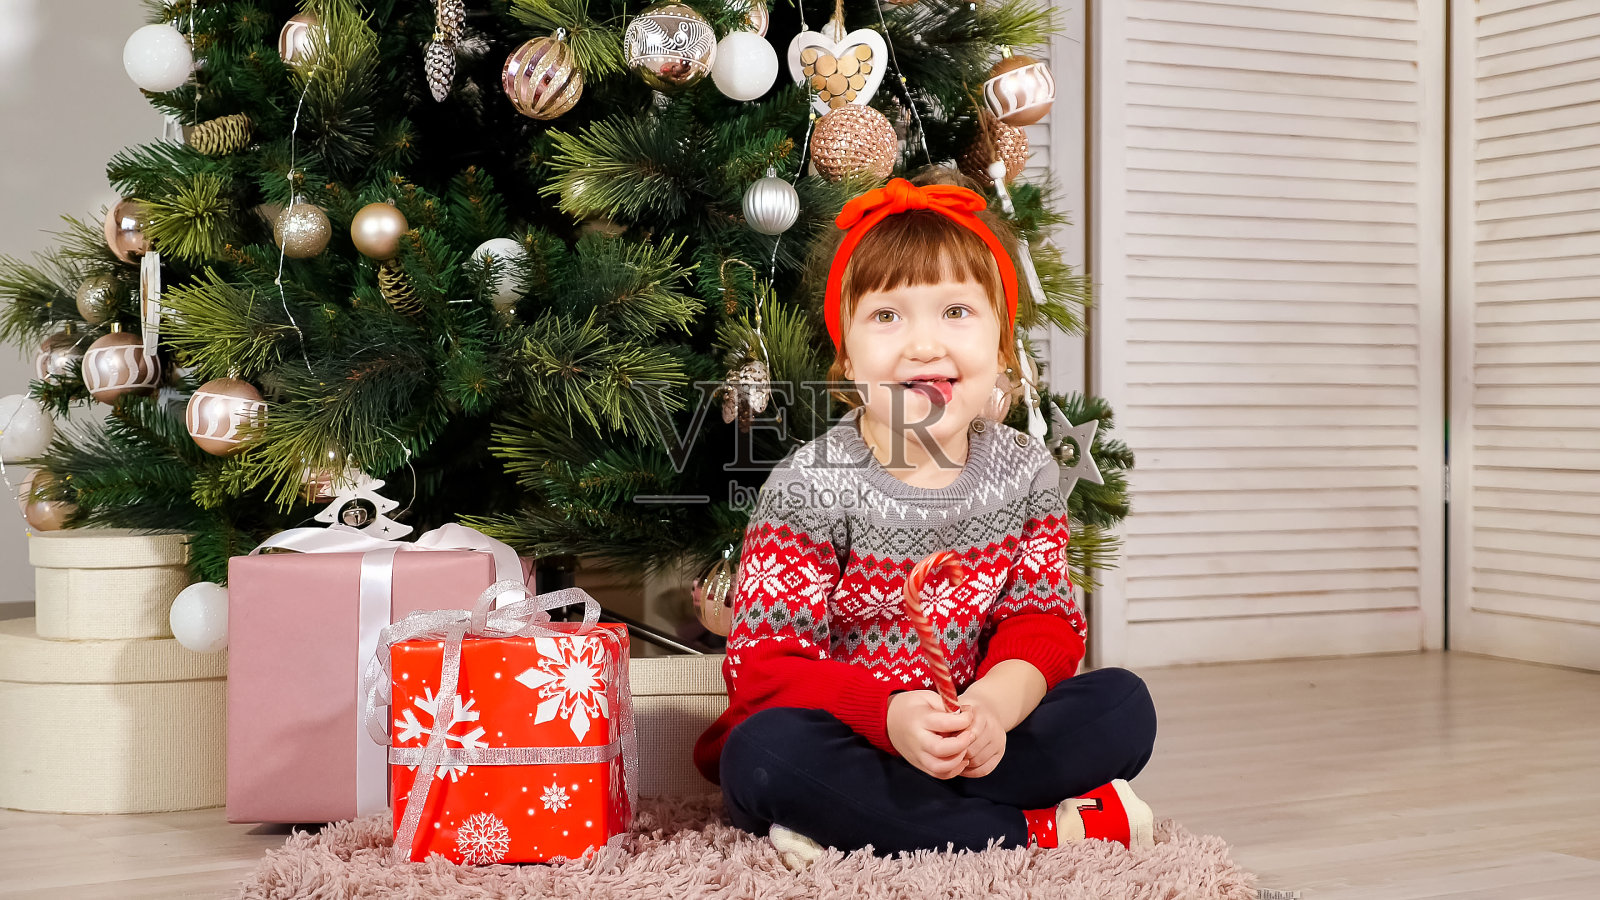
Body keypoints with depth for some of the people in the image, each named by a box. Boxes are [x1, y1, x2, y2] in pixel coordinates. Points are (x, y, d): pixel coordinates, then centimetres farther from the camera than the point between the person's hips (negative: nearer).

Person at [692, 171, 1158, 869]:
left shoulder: (1026, 475, 1)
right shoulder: (811, 486, -11)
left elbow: (1044, 621, 2)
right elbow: (764, 667, -15)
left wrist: (993, 704, -23)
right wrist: (891, 716, -32)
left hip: (972, 738, 4)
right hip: (850, 743, -3)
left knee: (1124, 705, -13)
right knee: (766, 753, -34)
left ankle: (867, 824, -25)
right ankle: (1042, 829, -29)